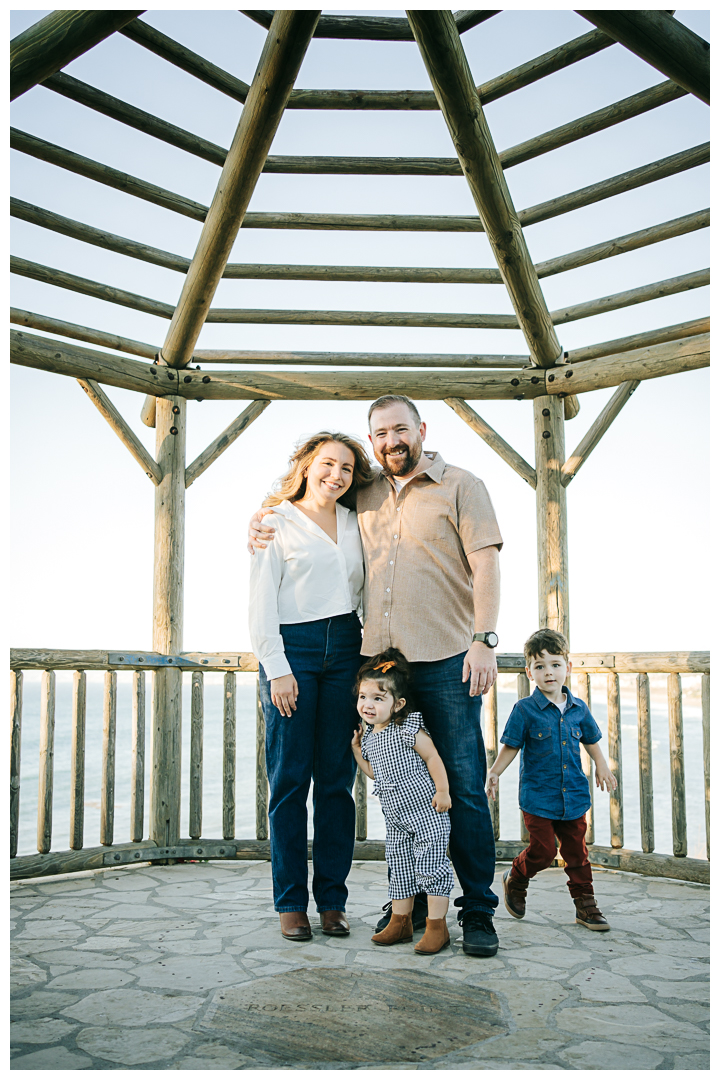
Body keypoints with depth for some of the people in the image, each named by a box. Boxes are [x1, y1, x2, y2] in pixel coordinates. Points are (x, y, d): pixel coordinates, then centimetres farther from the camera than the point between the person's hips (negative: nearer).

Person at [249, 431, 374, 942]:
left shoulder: (354, 524, 16)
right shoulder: (277, 521, 3)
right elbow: (261, 603, -2)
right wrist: (277, 669, -10)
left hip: (345, 650, 4)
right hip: (292, 649, -4)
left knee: (337, 779, 4)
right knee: (290, 779, -1)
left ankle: (332, 900, 13)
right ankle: (291, 902, 9)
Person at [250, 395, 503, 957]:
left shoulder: (461, 485, 5)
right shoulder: (363, 497, 18)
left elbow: (485, 563, -3)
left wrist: (484, 639, -15)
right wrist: (263, 524, 12)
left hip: (446, 660, -4)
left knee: (464, 787, -2)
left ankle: (478, 912, 8)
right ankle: (410, 904, 21)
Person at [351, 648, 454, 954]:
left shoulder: (409, 729, -15)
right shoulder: (369, 737, 7)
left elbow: (433, 758, -11)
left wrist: (442, 791, -13)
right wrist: (357, 751, 10)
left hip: (426, 811, -7)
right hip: (396, 816, 7)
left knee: (430, 866, -4)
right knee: (399, 867, 14)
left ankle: (437, 926, 6)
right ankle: (400, 922, 26)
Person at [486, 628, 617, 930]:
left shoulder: (578, 709, 3)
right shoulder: (525, 710, -9)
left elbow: (591, 739, 20)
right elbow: (511, 746, -5)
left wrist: (602, 767, 13)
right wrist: (494, 773, -16)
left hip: (574, 796, 4)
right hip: (538, 795, -4)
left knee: (576, 852, 10)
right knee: (542, 850, -2)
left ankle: (585, 905, 24)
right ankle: (514, 880, 27)